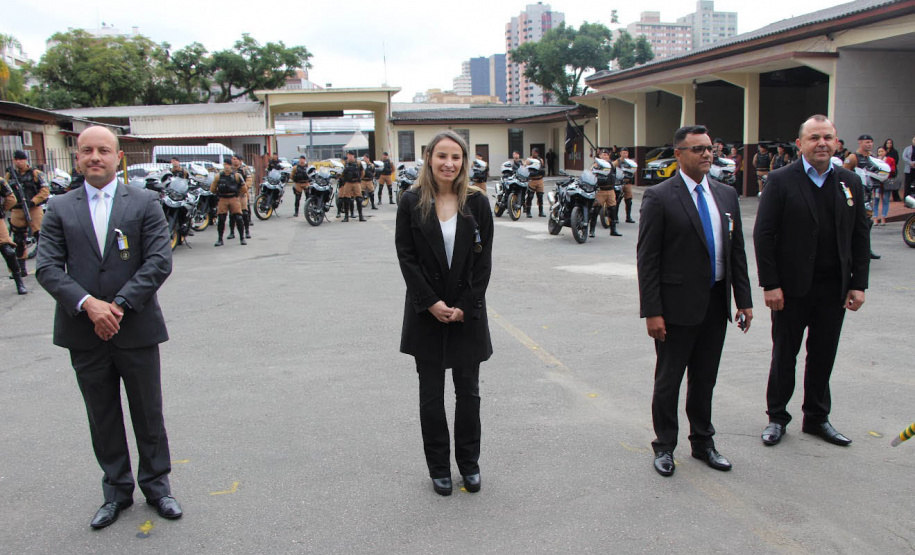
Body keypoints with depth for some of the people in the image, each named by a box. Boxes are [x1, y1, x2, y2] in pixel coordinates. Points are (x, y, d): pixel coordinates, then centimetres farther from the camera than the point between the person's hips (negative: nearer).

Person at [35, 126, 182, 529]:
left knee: (148, 415, 10)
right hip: (84, 333, 2)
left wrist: (119, 305, -16)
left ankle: (156, 485, 28)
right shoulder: (60, 209, 5)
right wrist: (88, 304, -18)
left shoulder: (145, 203, -1)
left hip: (136, 329, -2)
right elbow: (47, 268, -3)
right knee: (102, 419, 14)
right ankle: (117, 490, 30)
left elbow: (159, 262, -9)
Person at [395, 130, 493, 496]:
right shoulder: (412, 202, -2)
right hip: (427, 312, 0)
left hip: (468, 311, 1)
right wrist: (431, 303, -12)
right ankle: (438, 467, 23)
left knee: (468, 391, 9)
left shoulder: (476, 202, 0)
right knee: (431, 394, 8)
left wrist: (465, 306, -9)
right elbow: (406, 256, -5)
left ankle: (469, 463, 27)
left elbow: (483, 260, -1)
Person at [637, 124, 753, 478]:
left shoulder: (726, 195, 8)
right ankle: (664, 446, 25)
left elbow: (737, 251, 12)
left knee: (705, 380, 17)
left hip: (716, 304, 5)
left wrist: (744, 300, 8)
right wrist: (652, 312, -16)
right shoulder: (659, 197, -10)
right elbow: (647, 259, -12)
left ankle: (703, 442, 34)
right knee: (669, 381, 8)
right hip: (677, 306, -5)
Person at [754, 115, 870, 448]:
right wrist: (770, 284, -14)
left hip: (834, 288, 4)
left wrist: (858, 283, 1)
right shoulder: (781, 181, -6)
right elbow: (763, 235, -9)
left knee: (823, 356, 13)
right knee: (784, 355, 9)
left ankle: (817, 418, 29)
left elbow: (860, 236, 7)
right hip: (792, 287, -3)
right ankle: (777, 417, 24)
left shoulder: (850, 182, 6)